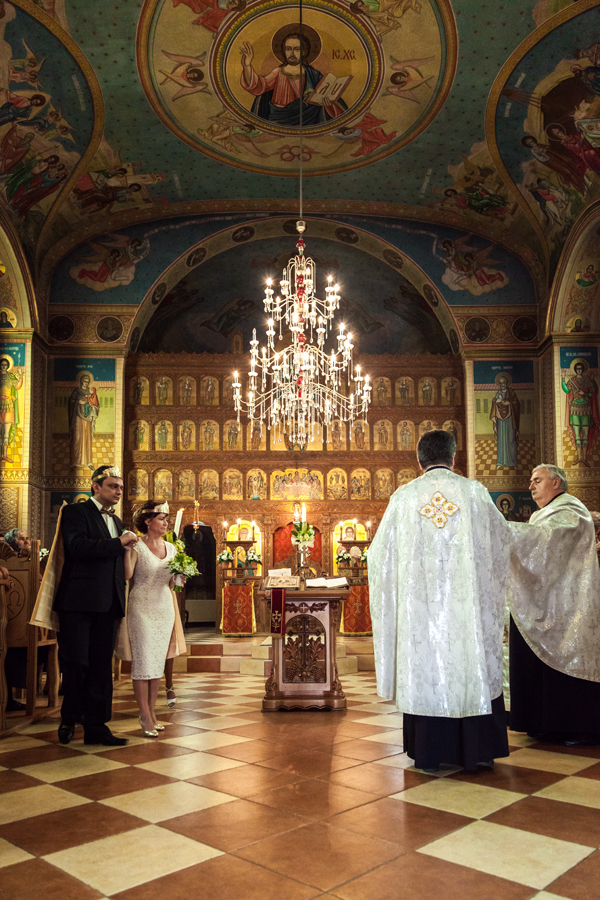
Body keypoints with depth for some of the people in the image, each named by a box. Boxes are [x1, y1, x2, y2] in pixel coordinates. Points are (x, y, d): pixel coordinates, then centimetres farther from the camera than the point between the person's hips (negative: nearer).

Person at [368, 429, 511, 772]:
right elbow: (503, 538, 10)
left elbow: (381, 551, 5)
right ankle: (476, 750, 16)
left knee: (425, 670, 7)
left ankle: (431, 753, 13)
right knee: (473, 667, 9)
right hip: (467, 602, 0)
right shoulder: (474, 491, -1)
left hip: (420, 602, 1)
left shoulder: (404, 496, 0)